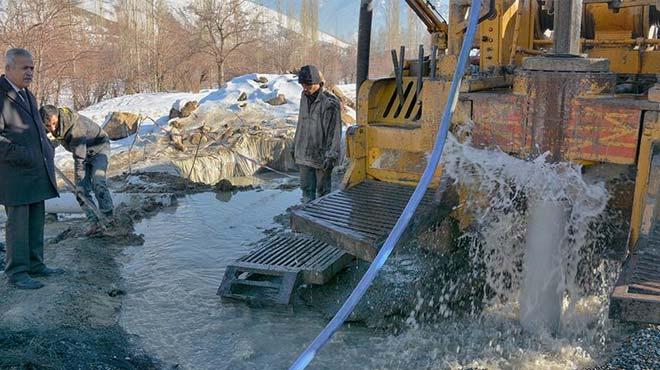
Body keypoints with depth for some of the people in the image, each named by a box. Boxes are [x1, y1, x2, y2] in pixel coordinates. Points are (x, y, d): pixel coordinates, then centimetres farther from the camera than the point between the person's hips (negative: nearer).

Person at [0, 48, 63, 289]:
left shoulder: (27, 95, 18)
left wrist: (48, 151, 16)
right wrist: (22, 155, -20)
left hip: (38, 171, 8)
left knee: (36, 220, 12)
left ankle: (35, 265, 22)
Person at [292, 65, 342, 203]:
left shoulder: (329, 102, -15)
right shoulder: (304, 97, 8)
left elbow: (334, 132, -15)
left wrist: (331, 155, -19)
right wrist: (295, 147, 19)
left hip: (321, 155, -6)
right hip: (304, 155, 6)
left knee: (322, 190, 5)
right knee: (306, 188, 12)